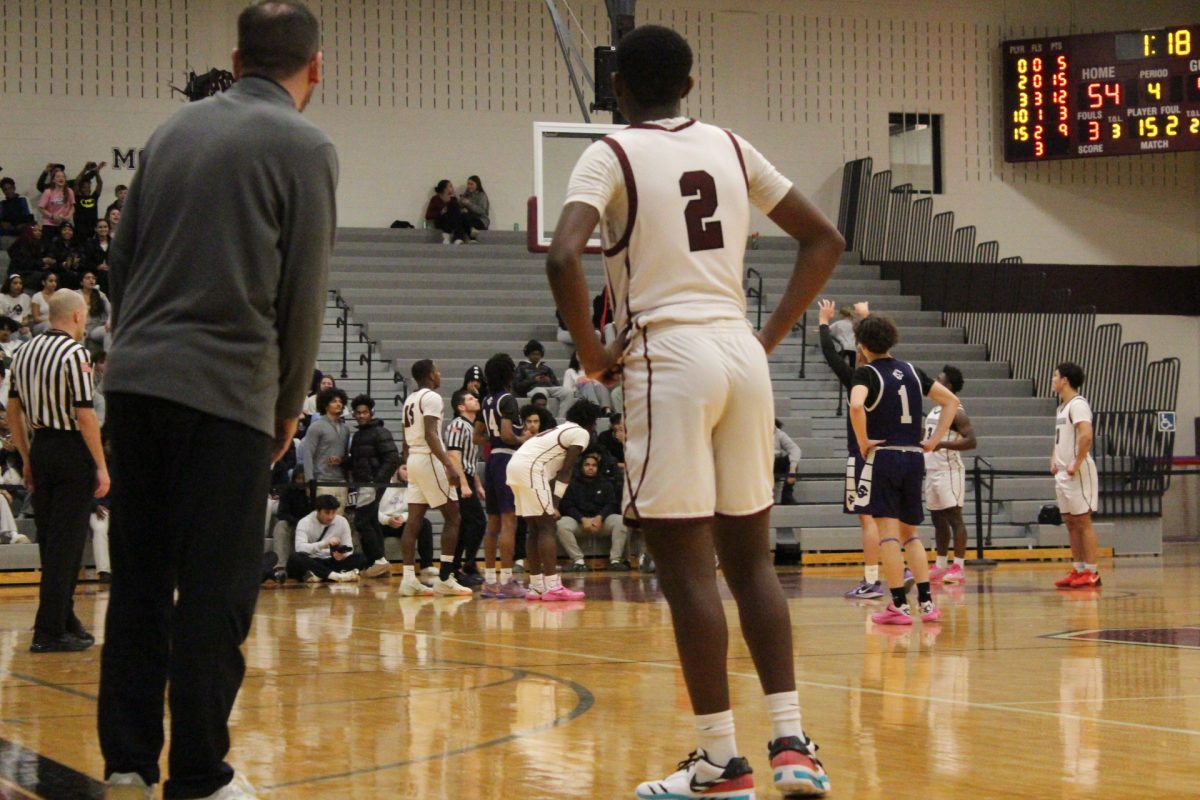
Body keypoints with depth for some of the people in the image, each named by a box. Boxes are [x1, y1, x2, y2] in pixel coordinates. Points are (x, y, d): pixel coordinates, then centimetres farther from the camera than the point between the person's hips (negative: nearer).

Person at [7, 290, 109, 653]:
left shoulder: (24, 351, 9)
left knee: (50, 542, 14)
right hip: (72, 451, -7)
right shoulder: (74, 353, -13)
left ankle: (65, 619, 22)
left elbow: (13, 411, 13)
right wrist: (101, 466, -13)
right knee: (66, 543, -4)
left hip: (41, 447, 7)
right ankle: (50, 631, -5)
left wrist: (28, 459, 19)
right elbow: (84, 415, -17)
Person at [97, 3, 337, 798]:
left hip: (136, 380, 6)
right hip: (226, 390, -6)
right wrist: (289, 406, 8)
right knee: (215, 592, -1)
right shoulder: (304, 148, -2)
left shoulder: (176, 129, 14)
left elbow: (121, 257, 16)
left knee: (139, 580, 11)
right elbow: (304, 296, -3)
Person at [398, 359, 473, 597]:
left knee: (414, 521, 4)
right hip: (430, 459, -9)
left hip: (413, 459, 9)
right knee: (452, 517, -2)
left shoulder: (410, 400, 16)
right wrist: (450, 466, -27)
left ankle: (409, 579, -1)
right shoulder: (432, 398, -11)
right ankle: (444, 578, -5)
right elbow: (430, 435, -22)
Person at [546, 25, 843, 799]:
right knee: (751, 559, 12)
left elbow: (564, 256, -19)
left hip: (668, 360, -5)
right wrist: (772, 336, 15)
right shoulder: (731, 148, 13)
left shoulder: (611, 155, -2)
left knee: (688, 568, -1)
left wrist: (592, 350, -6)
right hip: (741, 356, 5)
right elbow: (825, 240, 16)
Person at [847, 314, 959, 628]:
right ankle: (926, 602, 11)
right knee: (910, 532, 16)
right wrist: (934, 440, 13)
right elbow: (951, 400, 16)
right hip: (913, 458, 6)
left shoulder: (866, 373, -7)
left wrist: (863, 442, -14)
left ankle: (899, 605, -5)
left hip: (882, 457, -6)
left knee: (888, 532, -3)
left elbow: (856, 405, -28)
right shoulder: (911, 371, 12)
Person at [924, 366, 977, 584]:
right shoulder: (935, 410, 15)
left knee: (954, 517, -8)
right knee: (938, 518, 12)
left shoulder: (955, 412, -12)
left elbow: (971, 441, -21)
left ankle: (959, 567, -8)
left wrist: (942, 444, -29)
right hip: (932, 470, 9)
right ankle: (940, 566, 19)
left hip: (949, 470, -9)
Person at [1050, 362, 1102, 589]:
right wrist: (1054, 460, 16)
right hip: (1062, 474, 9)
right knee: (1071, 523, 10)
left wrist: (1076, 464, -23)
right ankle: (1078, 570, 14)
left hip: (1077, 474, -9)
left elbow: (1086, 436, -28)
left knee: (1083, 521, -7)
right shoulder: (1062, 406, 17)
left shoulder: (1078, 404, -14)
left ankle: (1092, 572, -5)